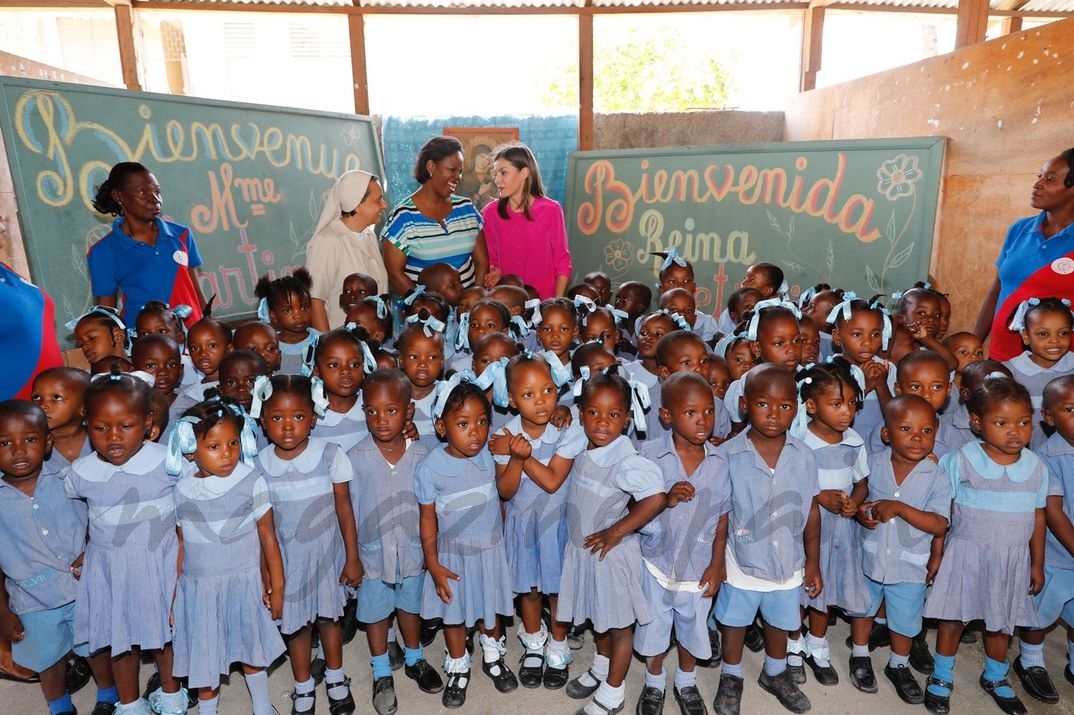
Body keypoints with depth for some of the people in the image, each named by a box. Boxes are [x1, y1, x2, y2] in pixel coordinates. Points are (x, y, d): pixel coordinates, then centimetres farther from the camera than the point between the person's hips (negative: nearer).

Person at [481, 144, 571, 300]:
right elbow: (492, 260, 8)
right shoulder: (490, 212, 0)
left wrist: (558, 303, -9)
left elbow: (562, 262, -2)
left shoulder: (551, 210, -6)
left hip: (545, 300, -2)